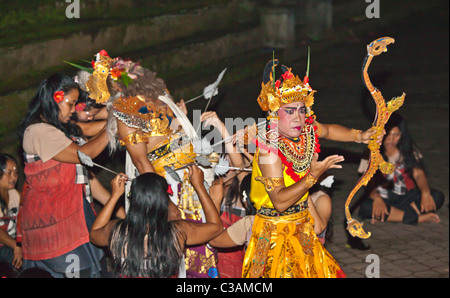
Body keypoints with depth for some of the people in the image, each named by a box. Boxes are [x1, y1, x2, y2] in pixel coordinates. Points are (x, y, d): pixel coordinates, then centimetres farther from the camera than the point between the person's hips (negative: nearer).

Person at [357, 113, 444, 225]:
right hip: (384, 198, -2)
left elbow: (418, 173, -7)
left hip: (407, 197, 2)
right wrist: (377, 199, -32)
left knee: (437, 197, -24)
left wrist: (425, 193, -28)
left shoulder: (409, 150, 4)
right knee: (365, 207, -36)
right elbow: (368, 182, -10)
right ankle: (419, 218, -31)